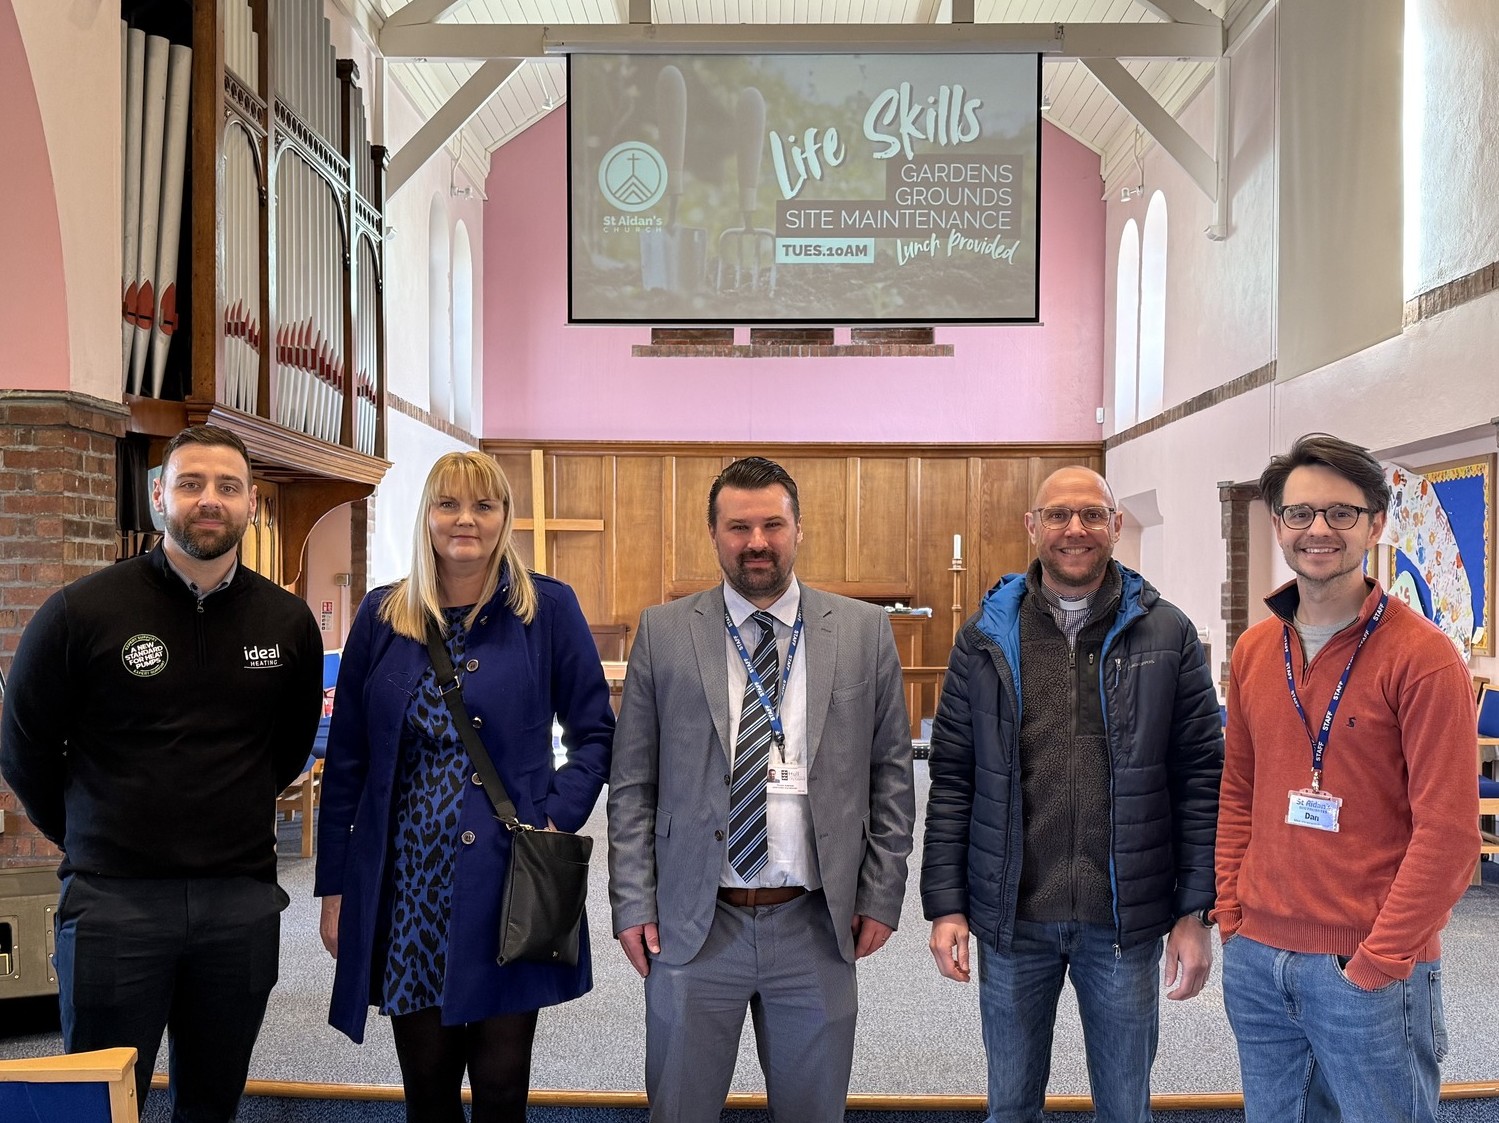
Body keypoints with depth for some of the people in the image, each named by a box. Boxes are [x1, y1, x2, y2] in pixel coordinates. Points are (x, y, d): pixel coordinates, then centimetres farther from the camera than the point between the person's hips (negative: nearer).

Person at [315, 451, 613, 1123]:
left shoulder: (547, 609, -1)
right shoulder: (383, 616, 5)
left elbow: (595, 733, 3)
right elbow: (346, 759, 7)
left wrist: (557, 820, -11)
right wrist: (334, 887, 6)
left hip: (508, 884, -2)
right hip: (405, 887, 2)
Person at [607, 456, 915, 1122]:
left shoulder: (864, 632, 2)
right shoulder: (664, 633, 0)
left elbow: (891, 776, 5)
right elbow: (632, 785, 2)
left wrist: (881, 896, 2)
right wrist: (633, 904, -2)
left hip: (815, 929, 1)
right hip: (691, 926, 0)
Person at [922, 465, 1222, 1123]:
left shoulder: (1167, 634, -1)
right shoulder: (985, 638, 2)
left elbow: (1202, 778, -1)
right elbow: (951, 779, 2)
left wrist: (1195, 909, -5)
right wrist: (945, 903, -2)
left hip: (1126, 920, -1)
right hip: (1010, 918, 1)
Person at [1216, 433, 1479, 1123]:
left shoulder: (1422, 657, -10)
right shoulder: (1254, 652, 7)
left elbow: (1447, 831, -14)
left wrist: (1377, 964, -14)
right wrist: (1233, 918, 5)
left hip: (1370, 972, -5)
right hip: (1255, 961, 5)